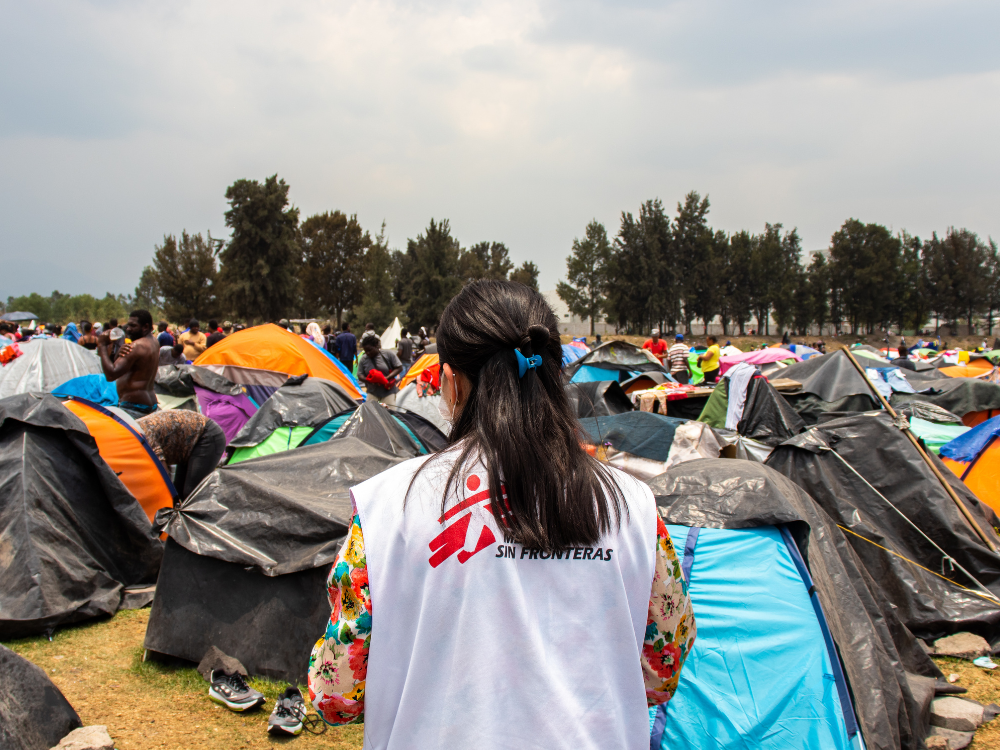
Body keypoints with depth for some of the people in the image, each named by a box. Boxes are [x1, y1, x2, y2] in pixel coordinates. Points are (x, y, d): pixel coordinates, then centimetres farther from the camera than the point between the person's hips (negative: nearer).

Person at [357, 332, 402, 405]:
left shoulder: (388, 354, -7)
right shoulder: (363, 359, 1)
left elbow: (399, 368, -4)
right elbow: (360, 375, 4)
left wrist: (387, 378, -17)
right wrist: (369, 380, -18)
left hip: (388, 392, -2)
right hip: (372, 393, 3)